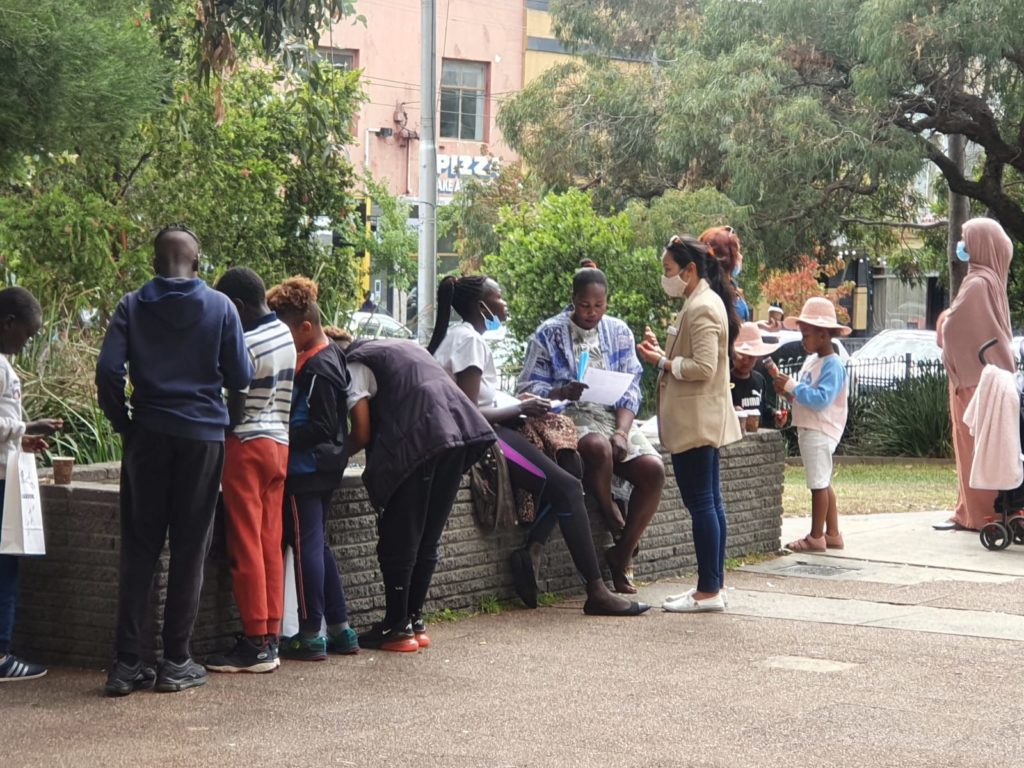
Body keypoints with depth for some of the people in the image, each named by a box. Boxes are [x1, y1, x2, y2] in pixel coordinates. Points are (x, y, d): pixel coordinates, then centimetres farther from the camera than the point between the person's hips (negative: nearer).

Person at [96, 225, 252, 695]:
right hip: (203, 436, -1)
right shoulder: (220, 307, -1)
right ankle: (176, 661, 6)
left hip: (148, 435, 1)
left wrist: (122, 422, 5)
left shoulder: (133, 306, 1)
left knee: (139, 549, 5)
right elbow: (240, 377, -1)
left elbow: (108, 370, -8)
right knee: (189, 550, 5)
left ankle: (127, 662, 2)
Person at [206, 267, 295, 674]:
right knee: (270, 544, 9)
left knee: (246, 546, -5)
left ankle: (255, 643, -4)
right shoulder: (284, 335, 11)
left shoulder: (247, 345, -16)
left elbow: (237, 407, -16)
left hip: (247, 446, -9)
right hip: (280, 443, 9)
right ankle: (271, 637, 10)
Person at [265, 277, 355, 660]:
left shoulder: (316, 369, -19)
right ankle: (340, 628, 19)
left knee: (306, 545, -3)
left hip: (305, 467, -10)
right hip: (325, 467, 10)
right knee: (318, 545, 16)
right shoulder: (332, 355, 11)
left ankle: (311, 634, 2)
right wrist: (281, 426, 11)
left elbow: (319, 428, -22)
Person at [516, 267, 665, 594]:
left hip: (615, 416, 4)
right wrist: (562, 392, -24)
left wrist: (621, 432, -12)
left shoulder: (619, 332, 11)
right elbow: (528, 387, -3)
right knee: (598, 447, -39)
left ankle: (621, 556, -10)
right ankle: (615, 523, -13)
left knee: (653, 469, -22)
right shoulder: (549, 334, 2)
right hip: (571, 416, -4)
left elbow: (630, 389, 5)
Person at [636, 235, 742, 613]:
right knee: (710, 504, 12)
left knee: (700, 504, -8)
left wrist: (662, 361, -13)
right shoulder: (699, 304, 17)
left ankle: (708, 591, -6)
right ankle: (713, 585, 16)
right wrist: (663, 351, 10)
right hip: (703, 421, 11)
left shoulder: (702, 308, -16)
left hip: (695, 422, -11)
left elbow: (703, 368, -22)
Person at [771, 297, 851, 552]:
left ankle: (816, 537, 0)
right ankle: (832, 534, 21)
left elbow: (821, 398, -25)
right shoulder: (811, 361, 14)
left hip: (820, 432, -10)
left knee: (818, 483, -5)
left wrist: (793, 387, -24)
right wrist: (788, 391, 4)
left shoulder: (832, 365, -15)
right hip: (808, 430, 10)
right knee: (822, 483, 14)